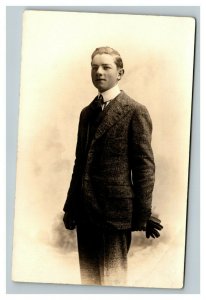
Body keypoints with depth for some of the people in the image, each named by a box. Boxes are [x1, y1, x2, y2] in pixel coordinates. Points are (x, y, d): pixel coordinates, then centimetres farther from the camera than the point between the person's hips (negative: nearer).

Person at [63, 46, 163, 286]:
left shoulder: (134, 111, -6)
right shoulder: (87, 112, 15)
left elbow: (145, 165, -8)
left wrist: (142, 215, -10)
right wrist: (71, 207, 15)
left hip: (114, 212, -6)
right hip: (85, 212, 7)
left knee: (112, 280, 0)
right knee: (89, 277, 14)